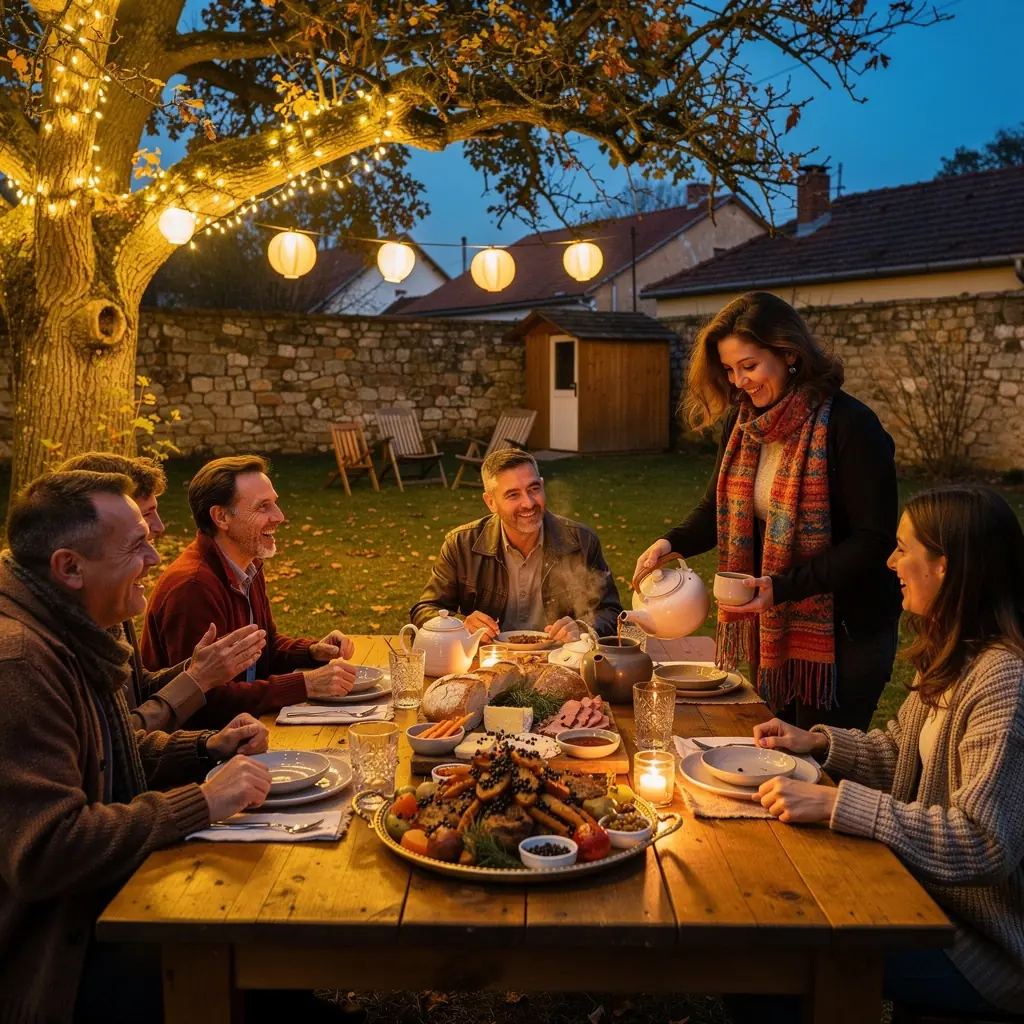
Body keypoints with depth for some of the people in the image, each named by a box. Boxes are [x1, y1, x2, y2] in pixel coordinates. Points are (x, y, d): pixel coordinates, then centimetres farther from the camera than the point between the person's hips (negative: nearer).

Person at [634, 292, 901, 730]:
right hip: (770, 627, 6)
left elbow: (874, 539, -20)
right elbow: (720, 507, 9)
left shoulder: (848, 425, -19)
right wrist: (672, 543, -12)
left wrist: (784, 587, -26)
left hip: (844, 631, -6)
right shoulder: (742, 422, 2)